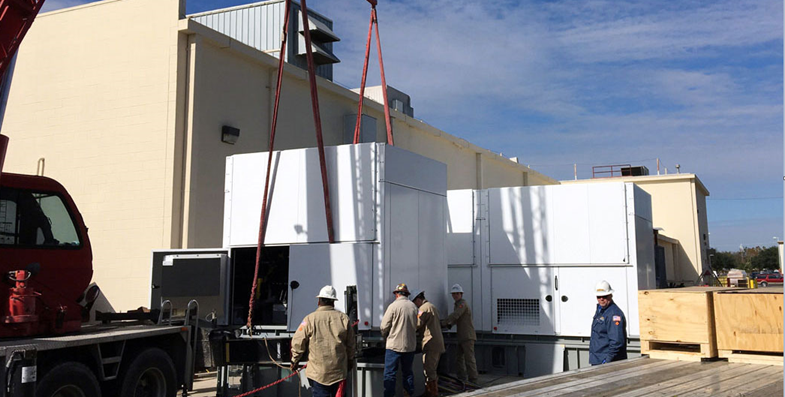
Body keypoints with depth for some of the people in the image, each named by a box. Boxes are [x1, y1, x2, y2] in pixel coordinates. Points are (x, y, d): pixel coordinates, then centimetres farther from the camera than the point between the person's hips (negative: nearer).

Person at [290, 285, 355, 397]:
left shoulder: (310, 319, -7)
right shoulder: (344, 318, 1)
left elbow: (298, 343, -3)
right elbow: (350, 344, 9)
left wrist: (295, 361, 13)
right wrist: (350, 361, 25)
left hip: (317, 372, -2)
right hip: (339, 371, 3)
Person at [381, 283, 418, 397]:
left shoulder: (393, 306, -11)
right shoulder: (414, 307, 2)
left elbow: (384, 326, -8)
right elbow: (416, 326, 10)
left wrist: (385, 335, 12)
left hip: (395, 344, -5)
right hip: (410, 345, 5)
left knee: (390, 373, 1)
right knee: (408, 371, 18)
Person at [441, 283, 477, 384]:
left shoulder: (462, 304, -12)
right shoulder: (456, 305, 19)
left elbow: (455, 315, -24)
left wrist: (443, 323, -20)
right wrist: (450, 324, 2)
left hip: (467, 336, -10)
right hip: (460, 337, 10)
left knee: (469, 359, -8)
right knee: (459, 358, 13)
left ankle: (473, 380, -4)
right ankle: (461, 379, 21)